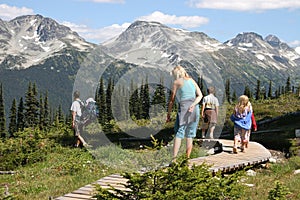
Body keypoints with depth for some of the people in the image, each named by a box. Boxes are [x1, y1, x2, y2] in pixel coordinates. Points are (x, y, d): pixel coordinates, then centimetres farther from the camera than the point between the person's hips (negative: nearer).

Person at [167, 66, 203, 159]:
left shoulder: (177, 82, 4)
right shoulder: (192, 80, 17)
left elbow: (172, 100, 4)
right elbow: (200, 95, 6)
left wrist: (168, 114, 9)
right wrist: (193, 105, -6)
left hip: (184, 108, -5)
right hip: (195, 109, 5)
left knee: (179, 133, -7)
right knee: (190, 135, 11)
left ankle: (174, 159, -17)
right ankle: (187, 158, 13)